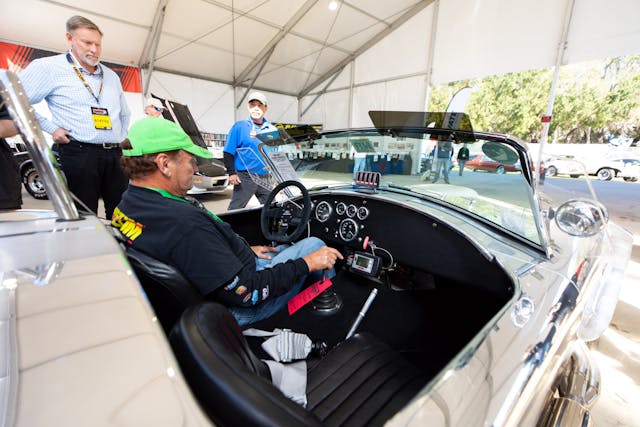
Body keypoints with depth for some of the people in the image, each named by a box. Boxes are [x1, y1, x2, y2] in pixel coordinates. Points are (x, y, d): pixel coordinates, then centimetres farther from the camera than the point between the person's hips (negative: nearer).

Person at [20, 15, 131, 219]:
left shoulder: (112, 76, 20)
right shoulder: (49, 67, 4)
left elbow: (124, 114, 30)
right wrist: (50, 128, -2)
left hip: (114, 156, 5)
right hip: (77, 154, -4)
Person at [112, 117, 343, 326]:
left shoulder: (129, 203, -3)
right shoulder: (184, 224, -36)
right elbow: (247, 293, -30)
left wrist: (245, 249, 10)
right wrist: (307, 263, -20)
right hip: (243, 309, -9)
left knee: (284, 249, 23)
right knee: (313, 244, -2)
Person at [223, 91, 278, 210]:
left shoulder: (271, 129, 11)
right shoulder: (239, 126, 0)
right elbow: (228, 152, -2)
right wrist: (231, 173, -11)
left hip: (265, 178, 4)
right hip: (245, 177, -4)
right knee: (235, 209, -1)